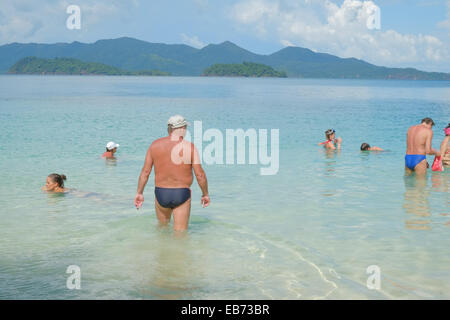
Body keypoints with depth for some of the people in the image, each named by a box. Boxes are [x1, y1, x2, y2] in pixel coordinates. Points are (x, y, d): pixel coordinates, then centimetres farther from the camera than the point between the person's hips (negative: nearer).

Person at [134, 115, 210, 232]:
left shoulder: (155, 145, -1)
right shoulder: (189, 147, -9)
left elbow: (145, 172, 0)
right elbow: (200, 175, -9)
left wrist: (139, 193, 10)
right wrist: (205, 194, 5)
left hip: (160, 193, 3)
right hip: (181, 194, -3)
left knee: (162, 226, 25)